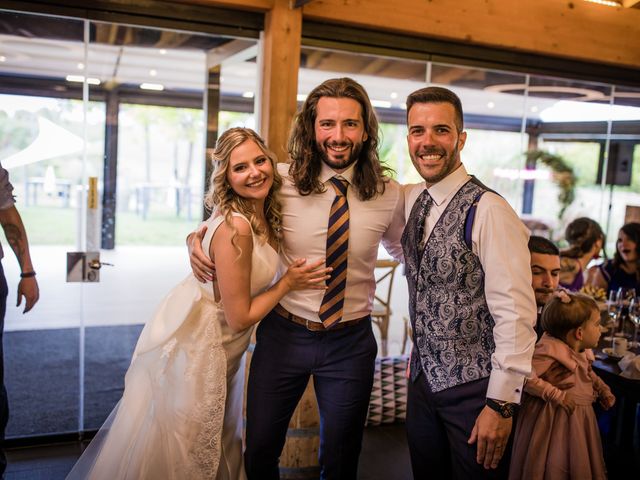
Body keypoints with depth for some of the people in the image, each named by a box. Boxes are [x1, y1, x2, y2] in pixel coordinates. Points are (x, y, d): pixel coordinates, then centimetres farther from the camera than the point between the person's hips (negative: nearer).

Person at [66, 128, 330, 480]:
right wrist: (288, 283, -15)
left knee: (218, 445, 27)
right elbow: (240, 317, -24)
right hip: (192, 344, -8)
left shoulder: (262, 214, -4)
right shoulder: (235, 227, -31)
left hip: (219, 346, 8)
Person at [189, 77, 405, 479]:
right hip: (283, 335, 0)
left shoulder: (389, 194, -8)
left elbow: (404, 250, 13)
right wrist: (197, 238, -8)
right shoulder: (282, 181, -11)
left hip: (351, 343, 1)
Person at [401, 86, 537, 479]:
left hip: (474, 387, -6)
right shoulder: (411, 200, 2)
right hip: (424, 378, 7)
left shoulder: (488, 211, -20)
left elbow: (516, 313, -21)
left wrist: (501, 403, -18)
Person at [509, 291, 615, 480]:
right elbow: (525, 377, -34)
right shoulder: (550, 350, -26)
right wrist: (557, 396, -29)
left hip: (578, 418, 9)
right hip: (557, 419, -9)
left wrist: (603, 389, 11)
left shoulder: (582, 352, 5)